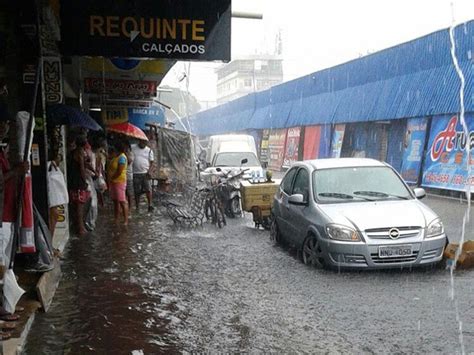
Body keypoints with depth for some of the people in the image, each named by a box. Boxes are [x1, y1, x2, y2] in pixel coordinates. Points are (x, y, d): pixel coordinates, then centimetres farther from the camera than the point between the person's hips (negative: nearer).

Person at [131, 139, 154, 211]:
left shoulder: (149, 150, 5)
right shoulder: (132, 148, 3)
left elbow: (151, 162, 6)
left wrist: (149, 171, -9)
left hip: (145, 173, 0)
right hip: (135, 174, 0)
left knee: (148, 190, -8)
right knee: (137, 192, 6)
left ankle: (150, 205, 2)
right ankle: (137, 207, 16)